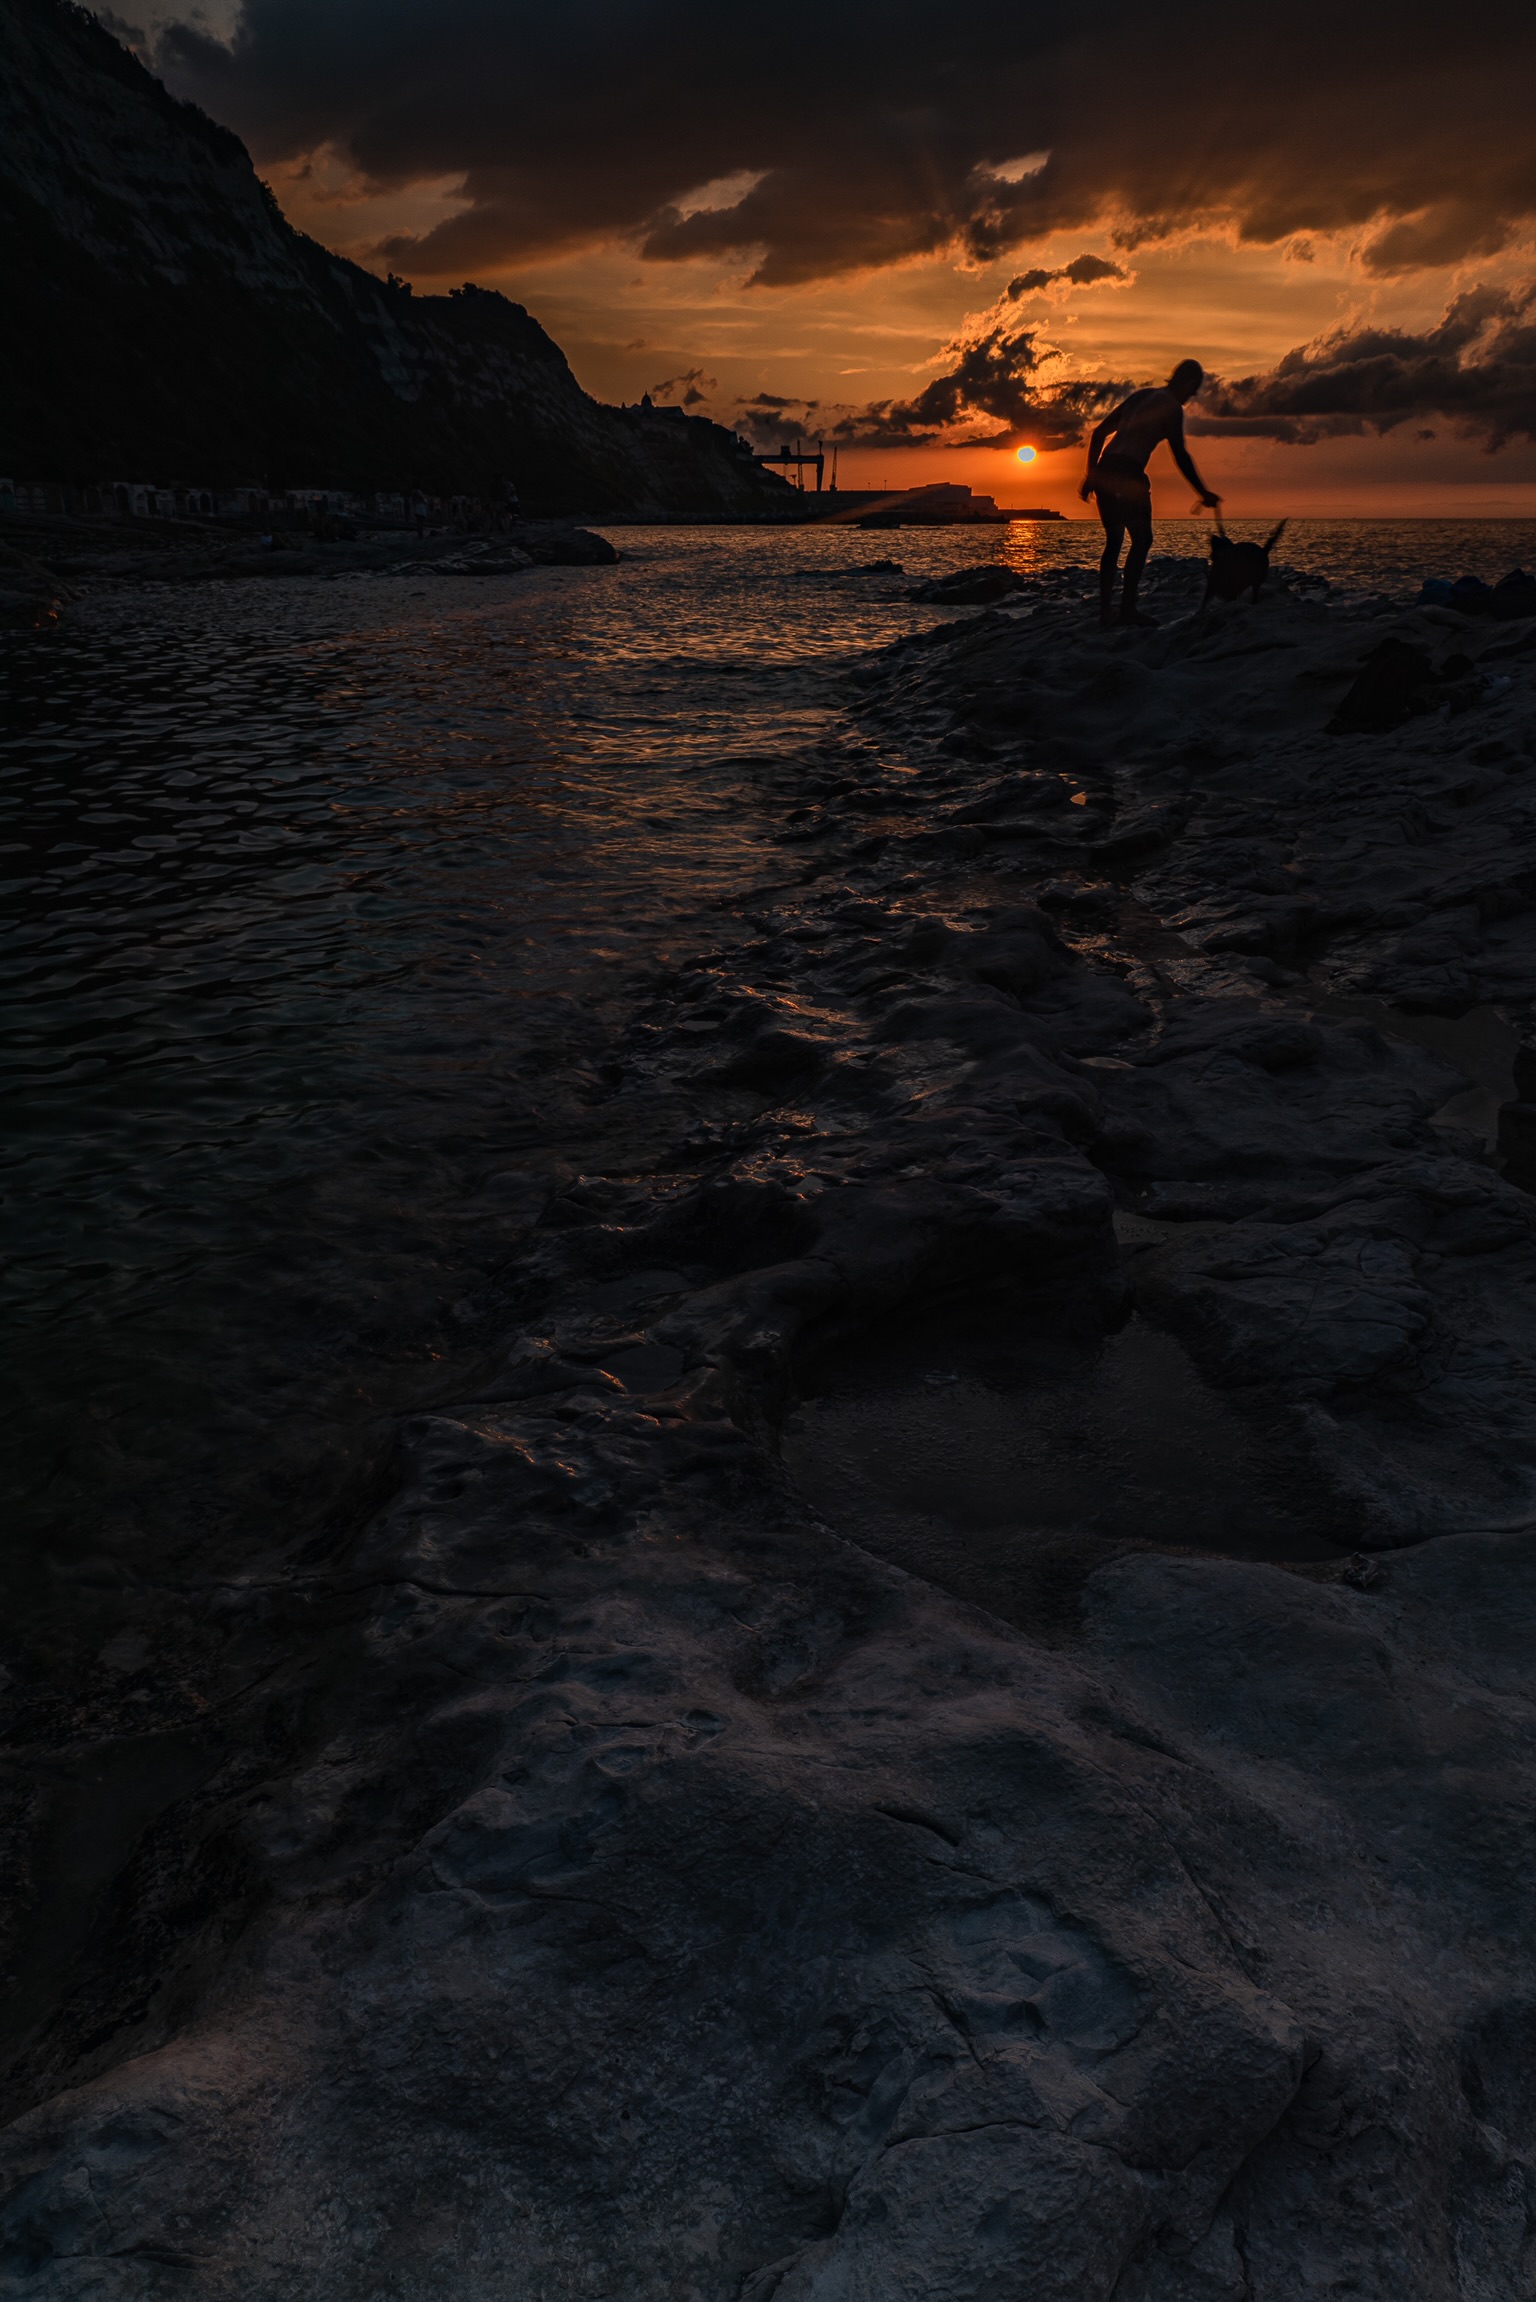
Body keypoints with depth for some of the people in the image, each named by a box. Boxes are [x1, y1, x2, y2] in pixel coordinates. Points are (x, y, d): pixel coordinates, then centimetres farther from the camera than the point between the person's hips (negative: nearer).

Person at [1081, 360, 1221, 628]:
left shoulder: (1141, 395, 24)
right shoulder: (1172, 407, 1)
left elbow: (1099, 432, 23)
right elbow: (1180, 455, -5)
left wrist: (1091, 475, 24)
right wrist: (1203, 493, 1)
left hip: (1105, 470, 8)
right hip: (1129, 473, -8)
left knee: (1114, 540, 13)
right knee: (1142, 539, -3)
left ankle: (1105, 609, 9)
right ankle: (1128, 608, -12)